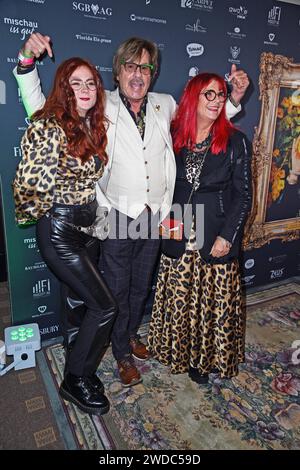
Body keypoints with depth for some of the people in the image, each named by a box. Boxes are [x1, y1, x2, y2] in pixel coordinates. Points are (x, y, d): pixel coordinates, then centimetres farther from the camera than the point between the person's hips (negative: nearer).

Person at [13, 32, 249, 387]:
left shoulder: (166, 106, 4)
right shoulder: (100, 107, -7)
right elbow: (40, 111, -4)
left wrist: (234, 99, 3)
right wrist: (26, 63, -17)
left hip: (155, 216, 4)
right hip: (119, 216, -3)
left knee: (142, 286, 21)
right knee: (118, 290, 12)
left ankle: (131, 333, 48)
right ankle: (122, 353, 36)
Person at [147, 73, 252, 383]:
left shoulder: (235, 142, -5)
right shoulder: (175, 137, 2)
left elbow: (243, 195, -4)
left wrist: (226, 237, -10)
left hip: (216, 239, -2)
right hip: (179, 238, 2)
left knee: (214, 302, 10)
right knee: (179, 299, 14)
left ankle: (206, 358, 35)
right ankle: (179, 353, 39)